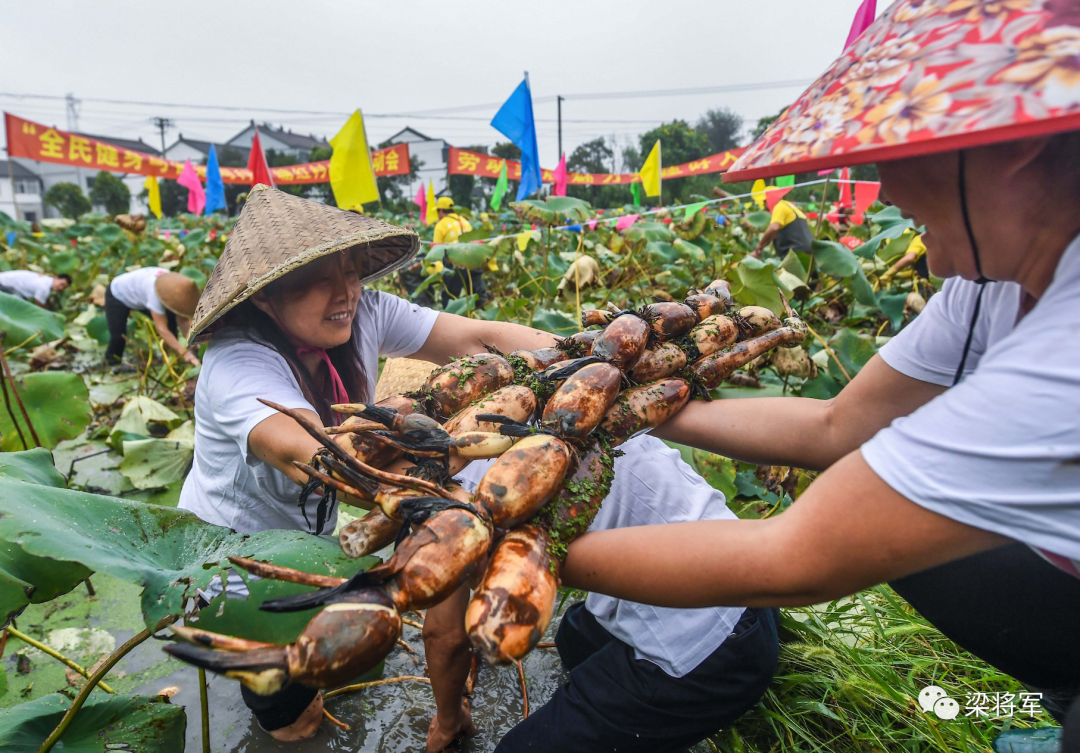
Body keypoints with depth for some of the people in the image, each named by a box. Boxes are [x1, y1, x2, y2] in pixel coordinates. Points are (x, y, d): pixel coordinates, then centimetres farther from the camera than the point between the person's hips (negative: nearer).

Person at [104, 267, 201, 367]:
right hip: (117, 296, -6)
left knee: (171, 319, -10)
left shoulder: (176, 287, -28)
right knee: (118, 337, -13)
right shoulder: (155, 292, -46)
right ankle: (111, 363, 16)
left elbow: (183, 320, -21)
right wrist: (184, 353, -51)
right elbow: (162, 329, -47)